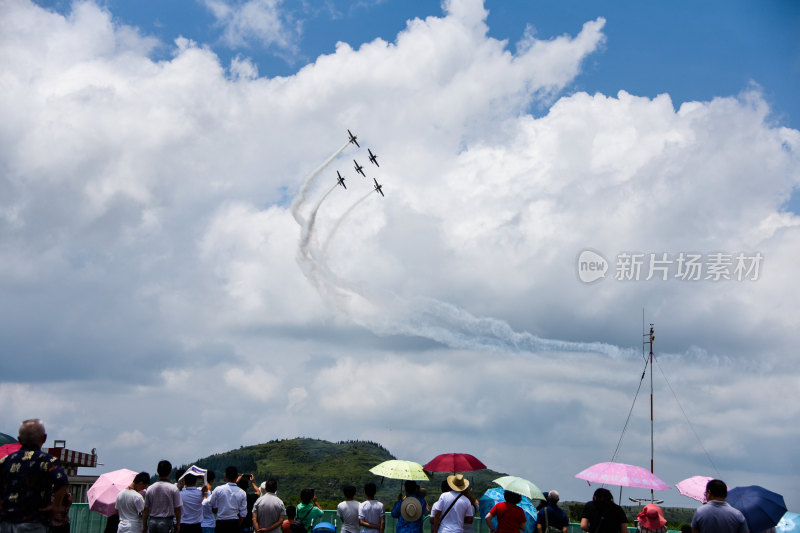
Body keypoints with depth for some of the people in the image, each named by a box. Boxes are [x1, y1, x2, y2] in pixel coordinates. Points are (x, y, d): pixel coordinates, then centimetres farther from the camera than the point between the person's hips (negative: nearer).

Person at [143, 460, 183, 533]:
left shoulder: (150, 489, 3)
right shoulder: (173, 489, -7)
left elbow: (145, 509, 5)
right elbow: (177, 508, -5)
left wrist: (144, 525, 13)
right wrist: (178, 524, 7)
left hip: (152, 521, 4)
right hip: (167, 521, -4)